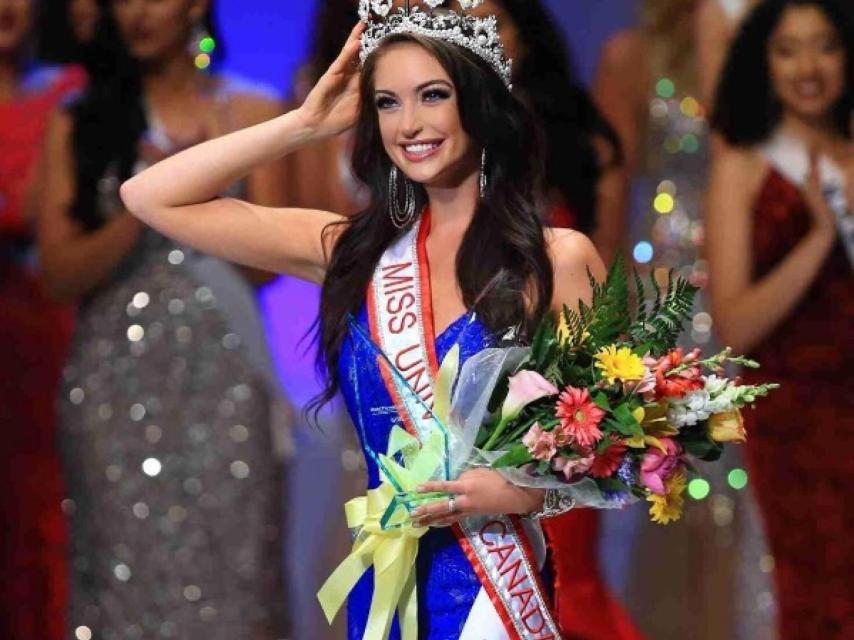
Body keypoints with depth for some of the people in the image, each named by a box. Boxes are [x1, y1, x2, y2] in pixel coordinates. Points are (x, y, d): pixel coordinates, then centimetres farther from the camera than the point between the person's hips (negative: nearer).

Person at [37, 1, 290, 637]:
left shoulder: (249, 112, 8)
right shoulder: (78, 123, 8)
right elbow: (61, 272, 0)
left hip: (220, 373, 0)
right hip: (115, 377, 1)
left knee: (226, 560, -7)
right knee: (127, 573, -3)